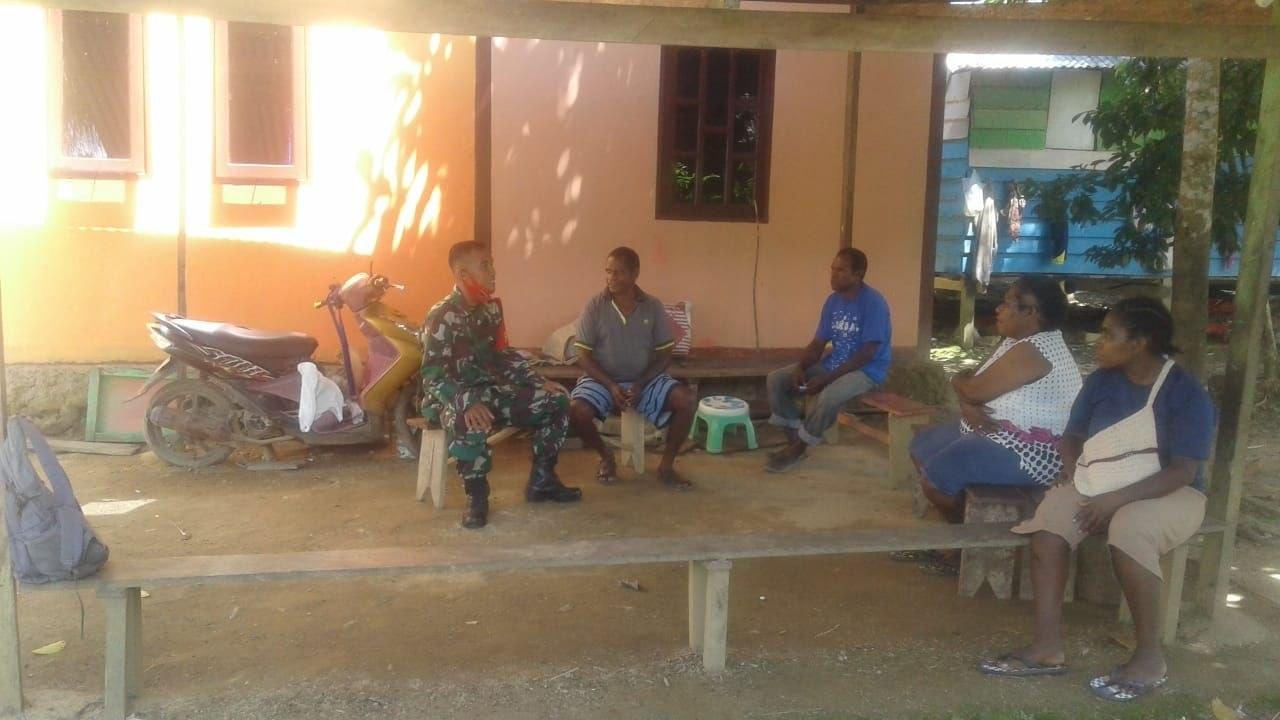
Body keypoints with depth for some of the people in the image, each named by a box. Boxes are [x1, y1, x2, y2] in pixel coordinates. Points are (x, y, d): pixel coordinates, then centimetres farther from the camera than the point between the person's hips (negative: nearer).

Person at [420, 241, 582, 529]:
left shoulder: (491, 307, 6)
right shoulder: (442, 317, -17)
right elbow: (432, 375, -25)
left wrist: (539, 381, 8)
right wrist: (468, 403, -41)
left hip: (490, 389, 8)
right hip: (454, 398, -8)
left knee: (557, 399, 0)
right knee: (471, 424, -42)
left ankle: (541, 480, 9)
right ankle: (477, 496, -21)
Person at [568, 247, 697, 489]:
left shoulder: (653, 306, -4)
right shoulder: (595, 306, -8)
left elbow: (664, 355, -1)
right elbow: (584, 356, -7)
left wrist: (640, 385, -16)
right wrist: (611, 386, -20)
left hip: (645, 380, 1)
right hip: (603, 380, -1)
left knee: (686, 400, -24)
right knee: (577, 410, -31)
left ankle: (666, 465, -4)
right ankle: (606, 457, 0)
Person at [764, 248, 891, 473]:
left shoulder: (873, 303, -18)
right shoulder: (833, 301, 4)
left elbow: (867, 353, -22)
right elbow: (818, 344, 8)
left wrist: (827, 379, -25)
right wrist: (800, 368, -12)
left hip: (866, 370, -8)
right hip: (832, 364, 8)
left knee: (828, 396, -37)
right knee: (776, 380, -5)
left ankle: (799, 448, -16)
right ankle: (794, 439, -1)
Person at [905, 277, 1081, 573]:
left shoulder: (1033, 351, -22)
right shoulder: (1017, 341, 11)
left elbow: (975, 390, -22)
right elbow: (974, 383, 8)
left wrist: (959, 382, 0)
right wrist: (967, 404, -13)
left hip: (1026, 453, -11)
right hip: (996, 434, 11)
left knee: (935, 476, -22)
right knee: (922, 446, 17)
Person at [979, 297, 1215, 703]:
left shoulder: (1187, 394, -15)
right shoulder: (1102, 381, 3)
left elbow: (1182, 472, -21)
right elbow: (1072, 437, 13)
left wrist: (1116, 499, -29)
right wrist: (1074, 471, -9)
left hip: (1169, 494, -5)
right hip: (1099, 486, 5)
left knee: (1129, 529, -37)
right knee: (1049, 517, -24)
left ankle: (1150, 657, -21)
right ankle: (1048, 646, -21)